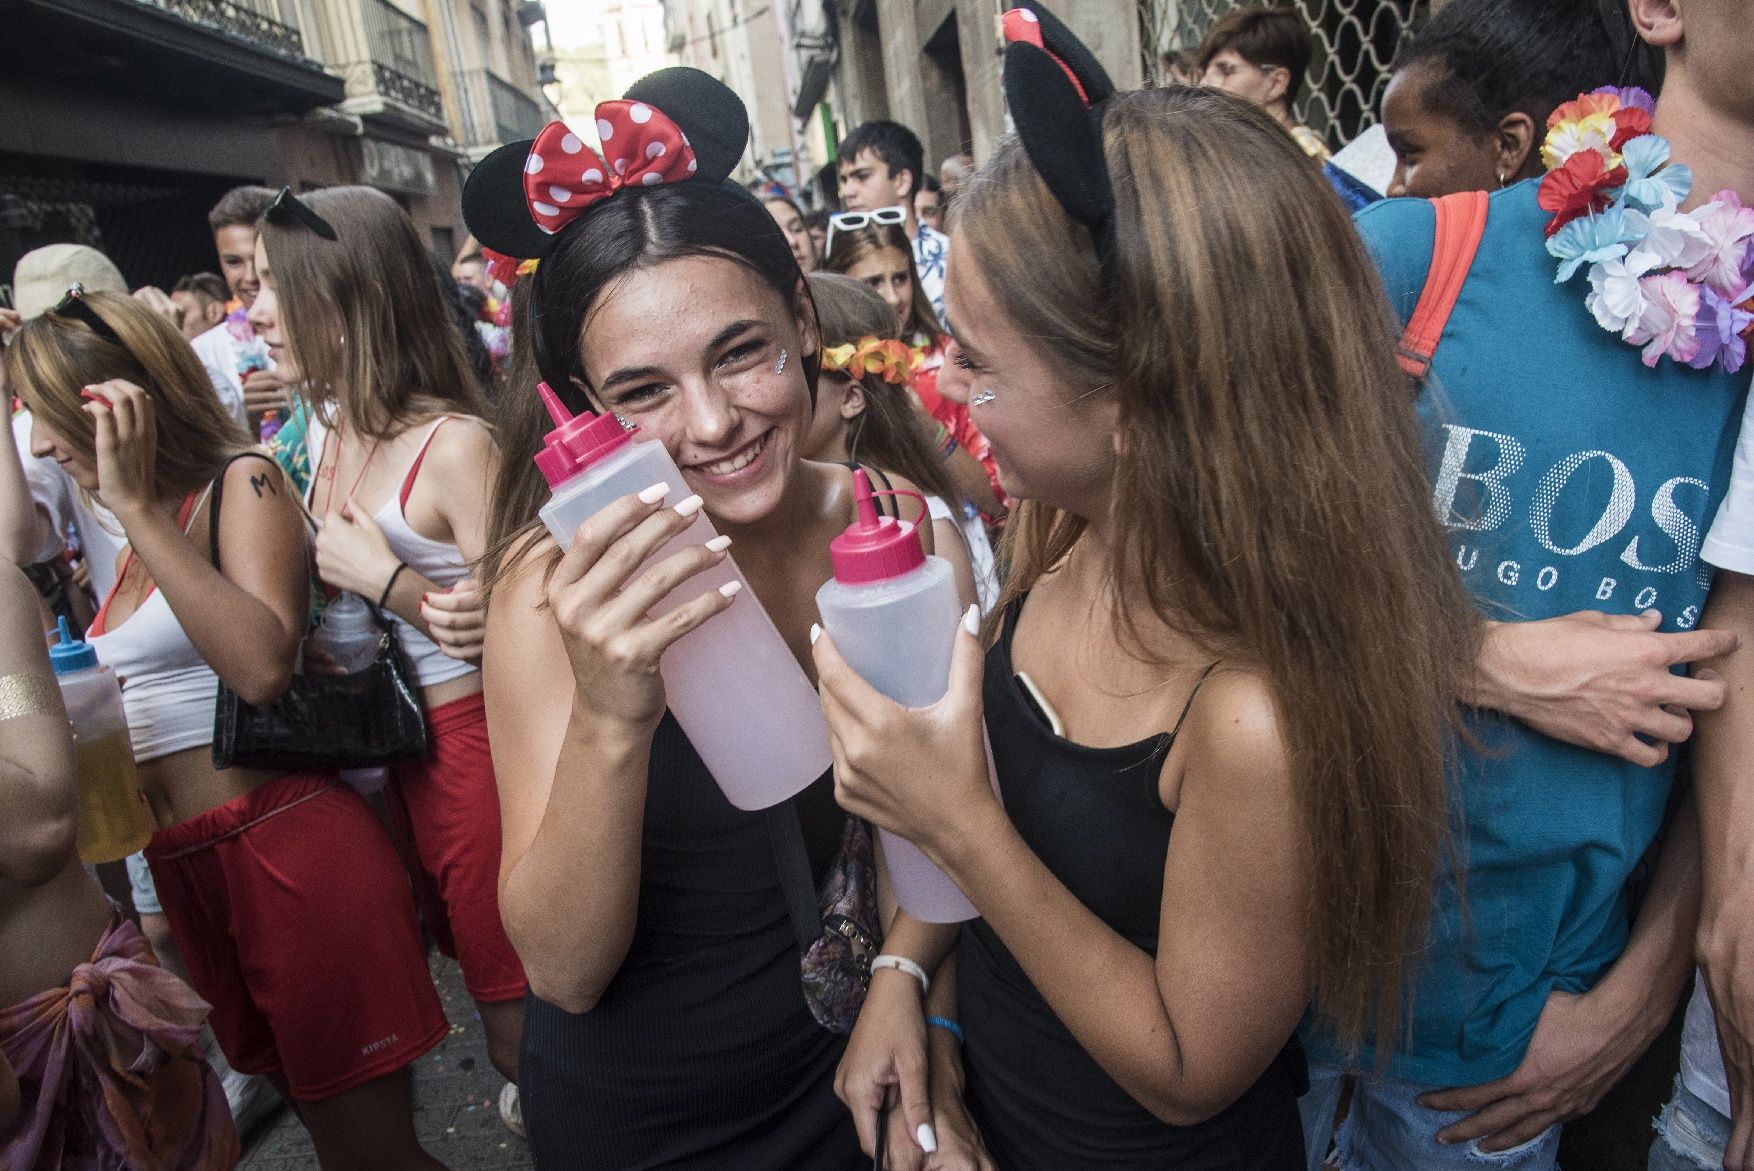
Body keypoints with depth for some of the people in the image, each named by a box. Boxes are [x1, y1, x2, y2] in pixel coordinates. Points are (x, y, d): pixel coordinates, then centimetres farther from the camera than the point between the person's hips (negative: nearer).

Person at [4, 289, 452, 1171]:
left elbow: (262, 666, -24)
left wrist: (139, 509, -20)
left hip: (289, 850, -8)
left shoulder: (241, 483, -6)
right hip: (183, 865, 8)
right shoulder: (142, 538, 16)